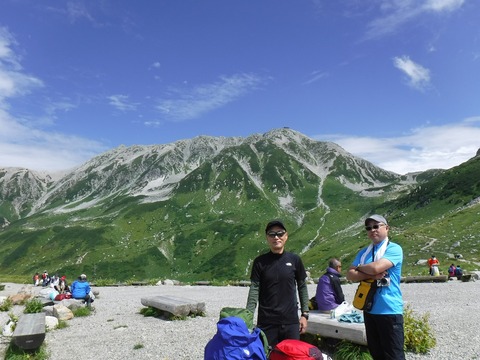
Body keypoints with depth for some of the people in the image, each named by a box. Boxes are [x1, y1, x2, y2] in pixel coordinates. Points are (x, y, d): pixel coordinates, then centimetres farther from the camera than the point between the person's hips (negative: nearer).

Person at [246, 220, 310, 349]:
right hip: (266, 322, -1)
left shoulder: (294, 259, 0)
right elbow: (254, 290, -5)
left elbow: (302, 287, 7)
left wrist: (304, 314, 4)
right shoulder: (260, 261, -2)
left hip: (291, 321, 1)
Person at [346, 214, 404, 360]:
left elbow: (376, 267, -23)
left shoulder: (394, 249, -9)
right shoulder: (364, 252, 10)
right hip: (369, 309, 7)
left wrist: (360, 267, -3)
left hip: (389, 310, -7)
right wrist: (371, 275, -15)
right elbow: (350, 275, 2)